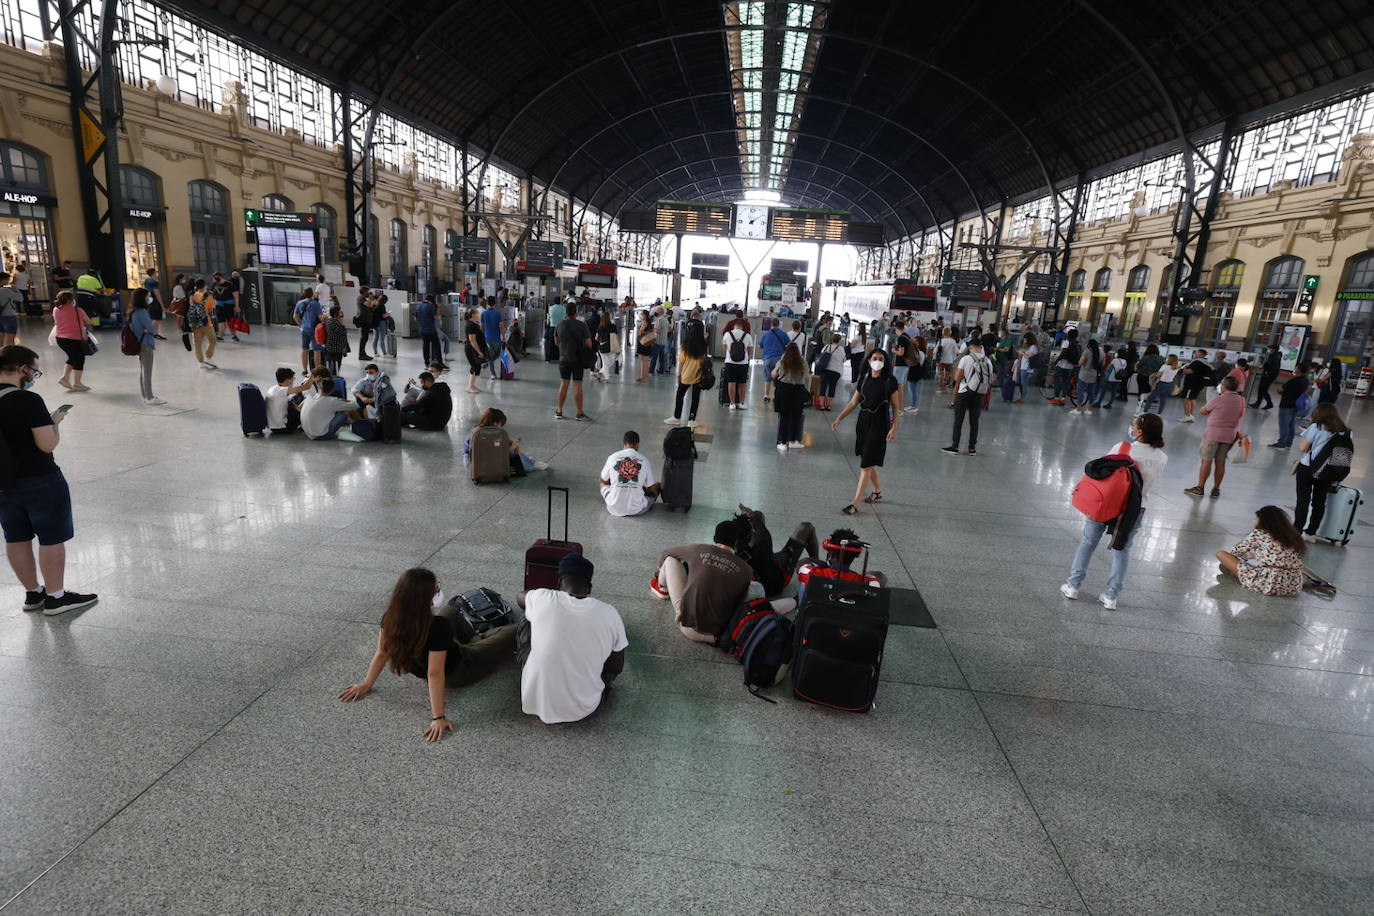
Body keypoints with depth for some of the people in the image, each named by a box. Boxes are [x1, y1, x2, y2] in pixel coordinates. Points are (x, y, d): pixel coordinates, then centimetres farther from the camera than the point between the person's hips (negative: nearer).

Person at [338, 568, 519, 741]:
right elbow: (435, 674, -36)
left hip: (421, 664, 6)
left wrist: (366, 684, 2)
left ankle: (477, 639, 47)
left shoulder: (391, 617, -24)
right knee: (513, 632, 7)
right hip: (456, 673, -6)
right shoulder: (437, 627, -40)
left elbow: (381, 654, -13)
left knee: (451, 611, 26)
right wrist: (438, 718, -30)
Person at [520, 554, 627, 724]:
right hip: (583, 709, 1)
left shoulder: (542, 599, -14)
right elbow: (617, 668, 1)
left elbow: (522, 596, 14)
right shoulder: (609, 614, -13)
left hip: (534, 702, -1)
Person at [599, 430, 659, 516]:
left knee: (603, 483, 31)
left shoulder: (613, 457, -4)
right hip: (637, 510, -2)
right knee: (657, 485, 23)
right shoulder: (644, 460, -5)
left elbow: (603, 480, 12)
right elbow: (652, 488, 3)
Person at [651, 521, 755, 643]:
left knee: (670, 559, 14)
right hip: (715, 634, 1)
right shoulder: (746, 570, -6)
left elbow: (667, 552, 16)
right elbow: (739, 604, 4)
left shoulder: (699, 549, -4)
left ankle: (662, 589, 43)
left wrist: (661, 571, 38)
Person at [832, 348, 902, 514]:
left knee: (866, 464, -7)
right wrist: (839, 418, 4)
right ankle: (877, 491, 39)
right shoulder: (864, 379, 6)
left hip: (879, 424, -6)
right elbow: (853, 402, 11)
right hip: (863, 422, 6)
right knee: (868, 461, 16)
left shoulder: (890, 381, -7)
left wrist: (894, 427, -13)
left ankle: (855, 504, -7)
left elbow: (896, 407, -5)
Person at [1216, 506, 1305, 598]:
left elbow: (1236, 551, 11)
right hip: (1294, 587, 6)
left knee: (1220, 554, 2)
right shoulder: (1292, 535, 15)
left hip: (1267, 584, -6)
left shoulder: (1258, 533, 0)